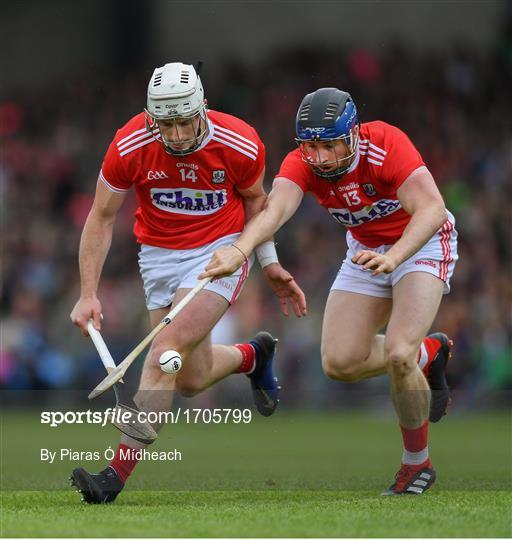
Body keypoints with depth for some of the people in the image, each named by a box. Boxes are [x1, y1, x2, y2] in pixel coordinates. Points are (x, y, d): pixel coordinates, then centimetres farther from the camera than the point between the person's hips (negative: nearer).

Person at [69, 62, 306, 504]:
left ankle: (117, 472, -23)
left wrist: (269, 262, 2)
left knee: (167, 351, -22)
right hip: (160, 255, 3)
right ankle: (253, 355, 41)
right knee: (192, 379, 6)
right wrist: (88, 294, -10)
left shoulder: (240, 145, -19)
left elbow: (255, 199, 4)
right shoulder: (128, 147, -19)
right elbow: (101, 218, -6)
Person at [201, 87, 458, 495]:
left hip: (420, 243, -5)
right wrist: (240, 249, -63)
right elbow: (275, 209, -42)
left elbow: (431, 209, -42)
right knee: (339, 362, -5)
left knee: (398, 351, -24)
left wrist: (393, 257, -59)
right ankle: (428, 355, 25)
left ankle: (417, 463, -1)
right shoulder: (302, 164, -22)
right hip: (367, 249, 5)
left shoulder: (385, 143, -32)